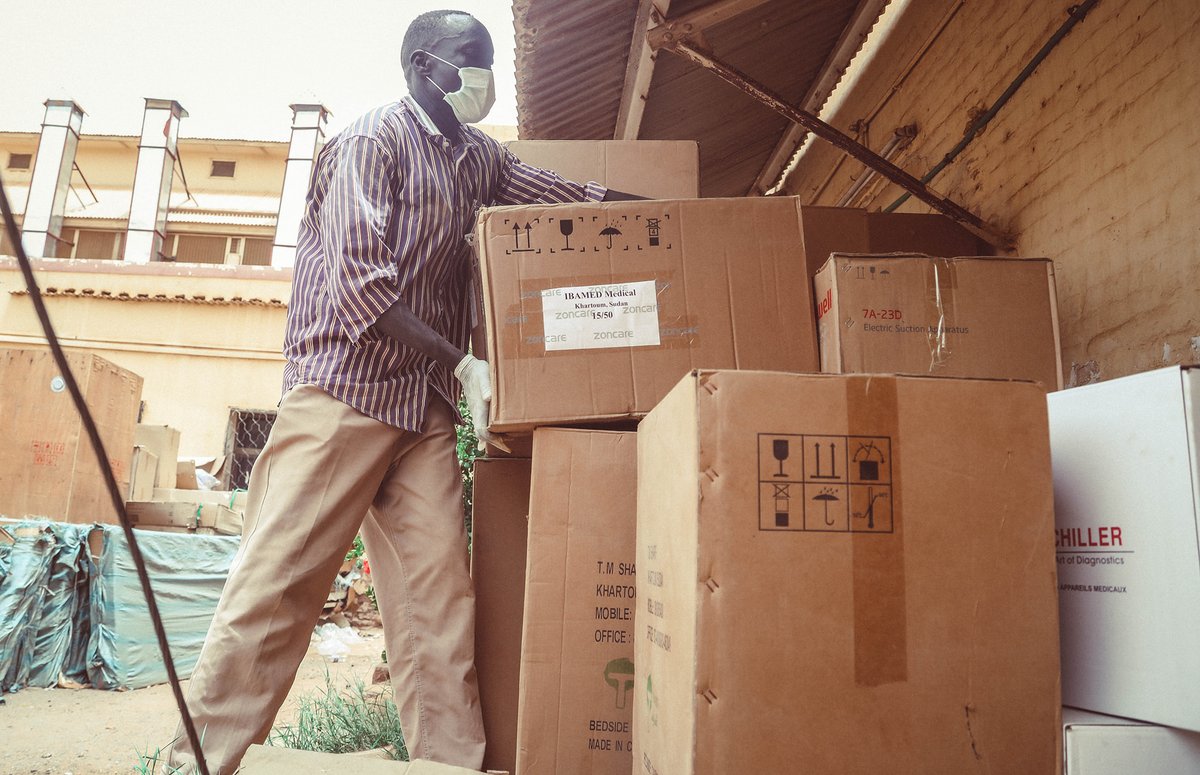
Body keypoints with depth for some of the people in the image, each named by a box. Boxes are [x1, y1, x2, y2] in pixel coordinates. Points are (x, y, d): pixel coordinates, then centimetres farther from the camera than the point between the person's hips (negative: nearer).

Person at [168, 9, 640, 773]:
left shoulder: (476, 157, 17)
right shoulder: (373, 141, -6)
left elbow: (561, 193, 27)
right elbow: (359, 286, -16)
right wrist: (462, 363, -13)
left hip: (426, 404, 7)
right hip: (344, 391, -6)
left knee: (440, 587, -1)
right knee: (278, 577, -4)